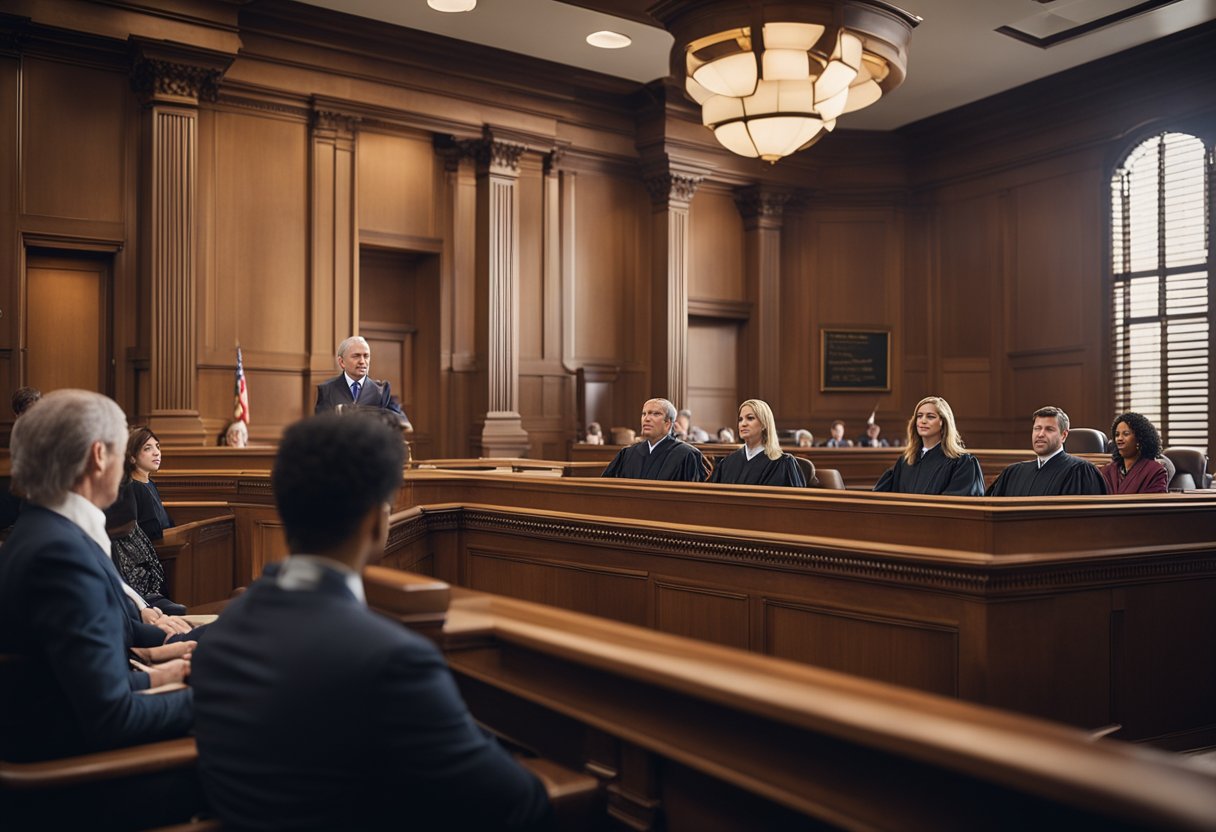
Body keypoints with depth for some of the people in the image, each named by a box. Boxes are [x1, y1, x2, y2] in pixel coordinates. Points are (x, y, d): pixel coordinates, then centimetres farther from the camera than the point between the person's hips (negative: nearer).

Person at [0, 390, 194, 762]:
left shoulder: (40, 532, 4)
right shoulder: (61, 552, -24)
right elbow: (112, 718, -24)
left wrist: (148, 676, 11)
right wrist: (204, 700, -12)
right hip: (67, 759, -8)